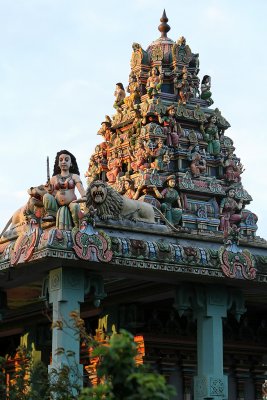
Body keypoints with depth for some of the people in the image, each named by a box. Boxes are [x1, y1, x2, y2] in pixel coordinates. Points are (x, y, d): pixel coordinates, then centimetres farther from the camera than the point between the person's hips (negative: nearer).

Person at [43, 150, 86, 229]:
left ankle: (77, 226, -17)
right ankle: (50, 214, -9)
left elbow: (80, 187, -8)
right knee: (47, 196, -22)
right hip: (57, 206, 2)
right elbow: (51, 193, 15)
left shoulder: (74, 176, 10)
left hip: (71, 203, -2)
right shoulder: (54, 178, 16)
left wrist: (84, 197, -29)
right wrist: (49, 190, -10)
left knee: (75, 206, -36)